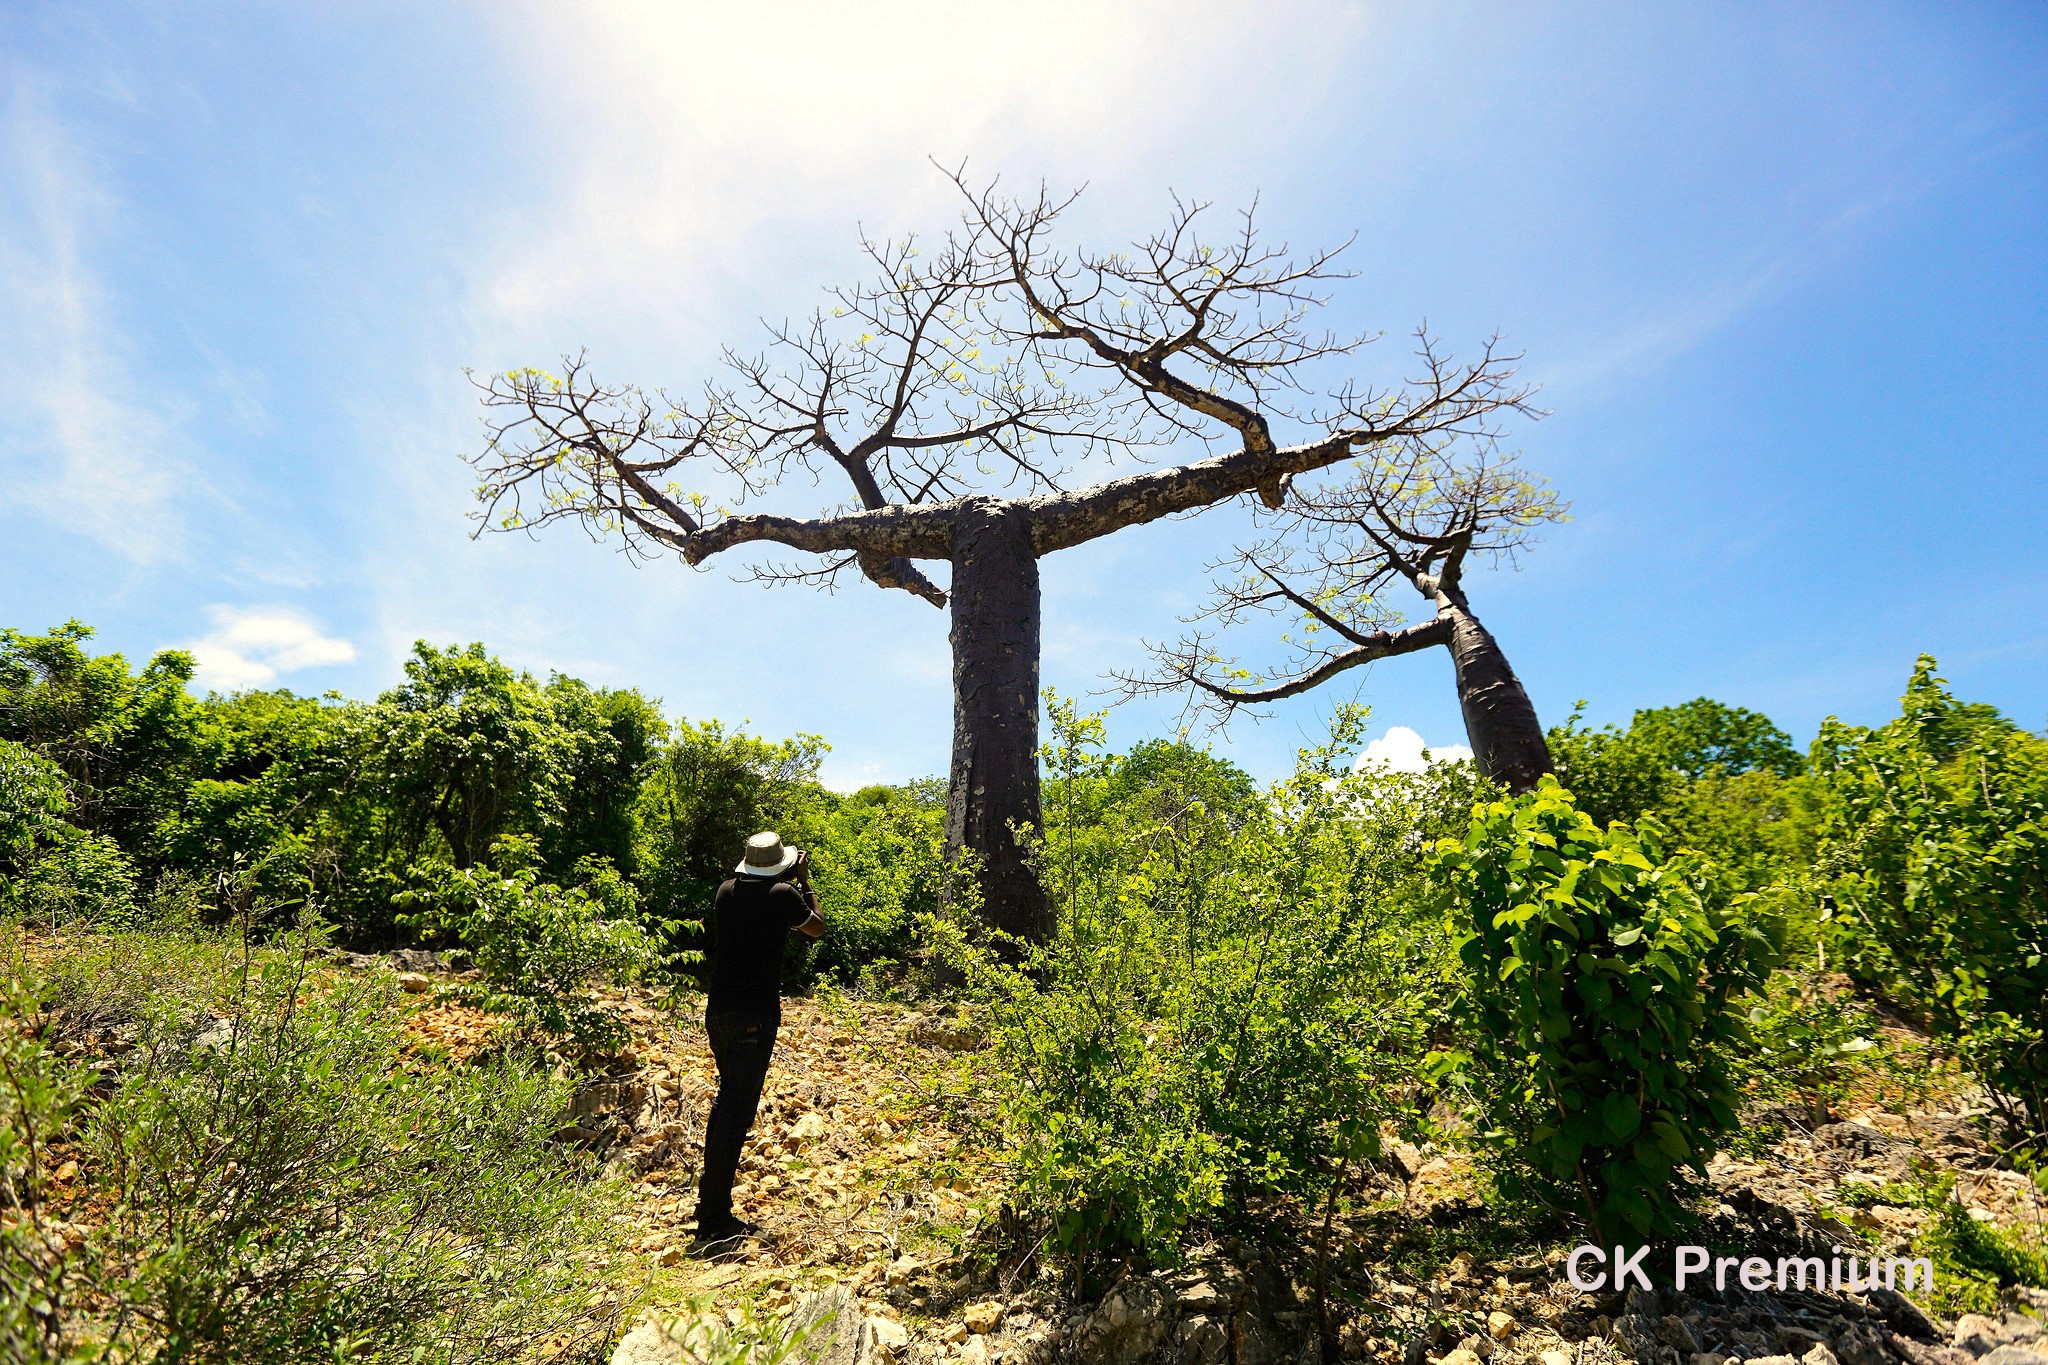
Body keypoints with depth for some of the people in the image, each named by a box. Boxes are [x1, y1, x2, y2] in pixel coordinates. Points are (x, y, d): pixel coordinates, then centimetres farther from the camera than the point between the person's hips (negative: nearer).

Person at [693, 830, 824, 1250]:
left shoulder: (726, 891, 6)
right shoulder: (784, 895, -11)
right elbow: (817, 927, 7)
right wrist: (804, 880, 15)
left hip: (718, 1010, 7)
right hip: (755, 1015, -7)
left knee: (728, 1097, 23)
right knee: (738, 1110, -2)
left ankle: (710, 1191, 34)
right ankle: (714, 1220, 1)